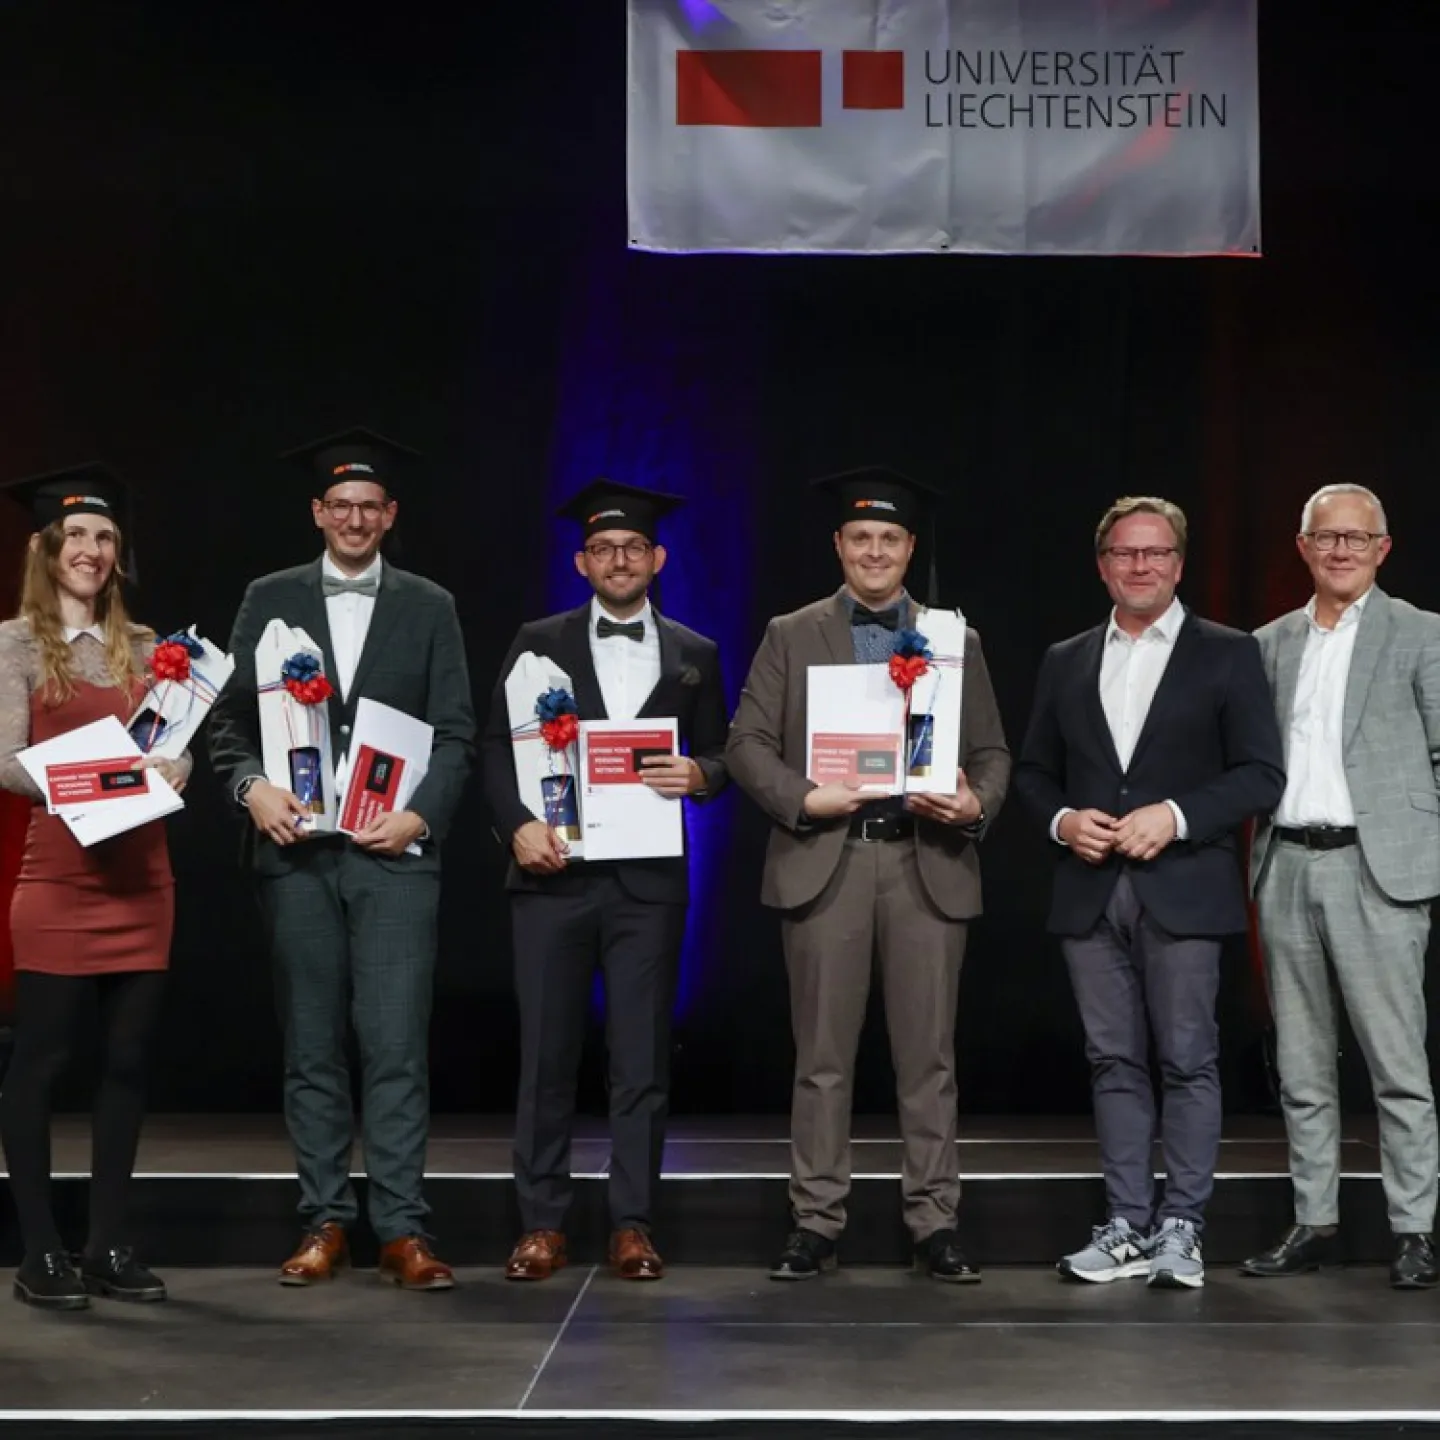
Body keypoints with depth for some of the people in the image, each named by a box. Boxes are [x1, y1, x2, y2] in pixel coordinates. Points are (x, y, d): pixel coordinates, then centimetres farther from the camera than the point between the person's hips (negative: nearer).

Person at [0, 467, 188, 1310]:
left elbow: (177, 749, 12)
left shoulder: (143, 647, 13)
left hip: (141, 875, 5)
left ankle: (112, 1245, 15)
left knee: (130, 1058, 6)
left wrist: (167, 773, -12)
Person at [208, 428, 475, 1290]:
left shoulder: (429, 607, 10)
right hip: (297, 851, 1)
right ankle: (325, 1222, 13)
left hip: (395, 851, -1)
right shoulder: (270, 600, 11)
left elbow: (457, 733, 6)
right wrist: (251, 786, -10)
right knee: (312, 1048, 5)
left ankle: (404, 1229, -4)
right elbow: (231, 717, 9)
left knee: (397, 1045, -7)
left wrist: (421, 816, -8)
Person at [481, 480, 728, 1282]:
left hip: (648, 878, 1)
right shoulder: (539, 643, 9)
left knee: (643, 1059, 2)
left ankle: (634, 1226, 8)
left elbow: (720, 756, 11)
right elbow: (500, 748, 4)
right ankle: (543, 1225, 8)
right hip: (553, 872, 0)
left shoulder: (695, 655, 12)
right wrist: (519, 824, -12)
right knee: (547, 1056, 1)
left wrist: (699, 775, -11)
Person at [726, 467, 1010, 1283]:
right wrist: (803, 798, -12)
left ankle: (936, 1224, 8)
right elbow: (748, 743, 4)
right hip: (827, 860, -1)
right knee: (823, 1056, 3)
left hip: (928, 862, 1)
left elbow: (992, 751, 10)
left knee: (929, 1056, 2)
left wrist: (977, 804, -11)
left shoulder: (956, 641, 14)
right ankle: (817, 1224, 9)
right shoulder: (791, 636, 10)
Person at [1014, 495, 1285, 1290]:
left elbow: (1260, 774, -3)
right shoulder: (1065, 662, 14)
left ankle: (1181, 1226, 7)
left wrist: (1175, 815, -15)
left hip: (1183, 890, -3)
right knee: (1114, 1062, 6)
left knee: (1188, 1061, 0)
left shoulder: (1227, 654, 2)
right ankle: (1126, 1224, 12)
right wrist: (1062, 819, -4)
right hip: (1091, 891, 4)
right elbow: (1034, 769, 17)